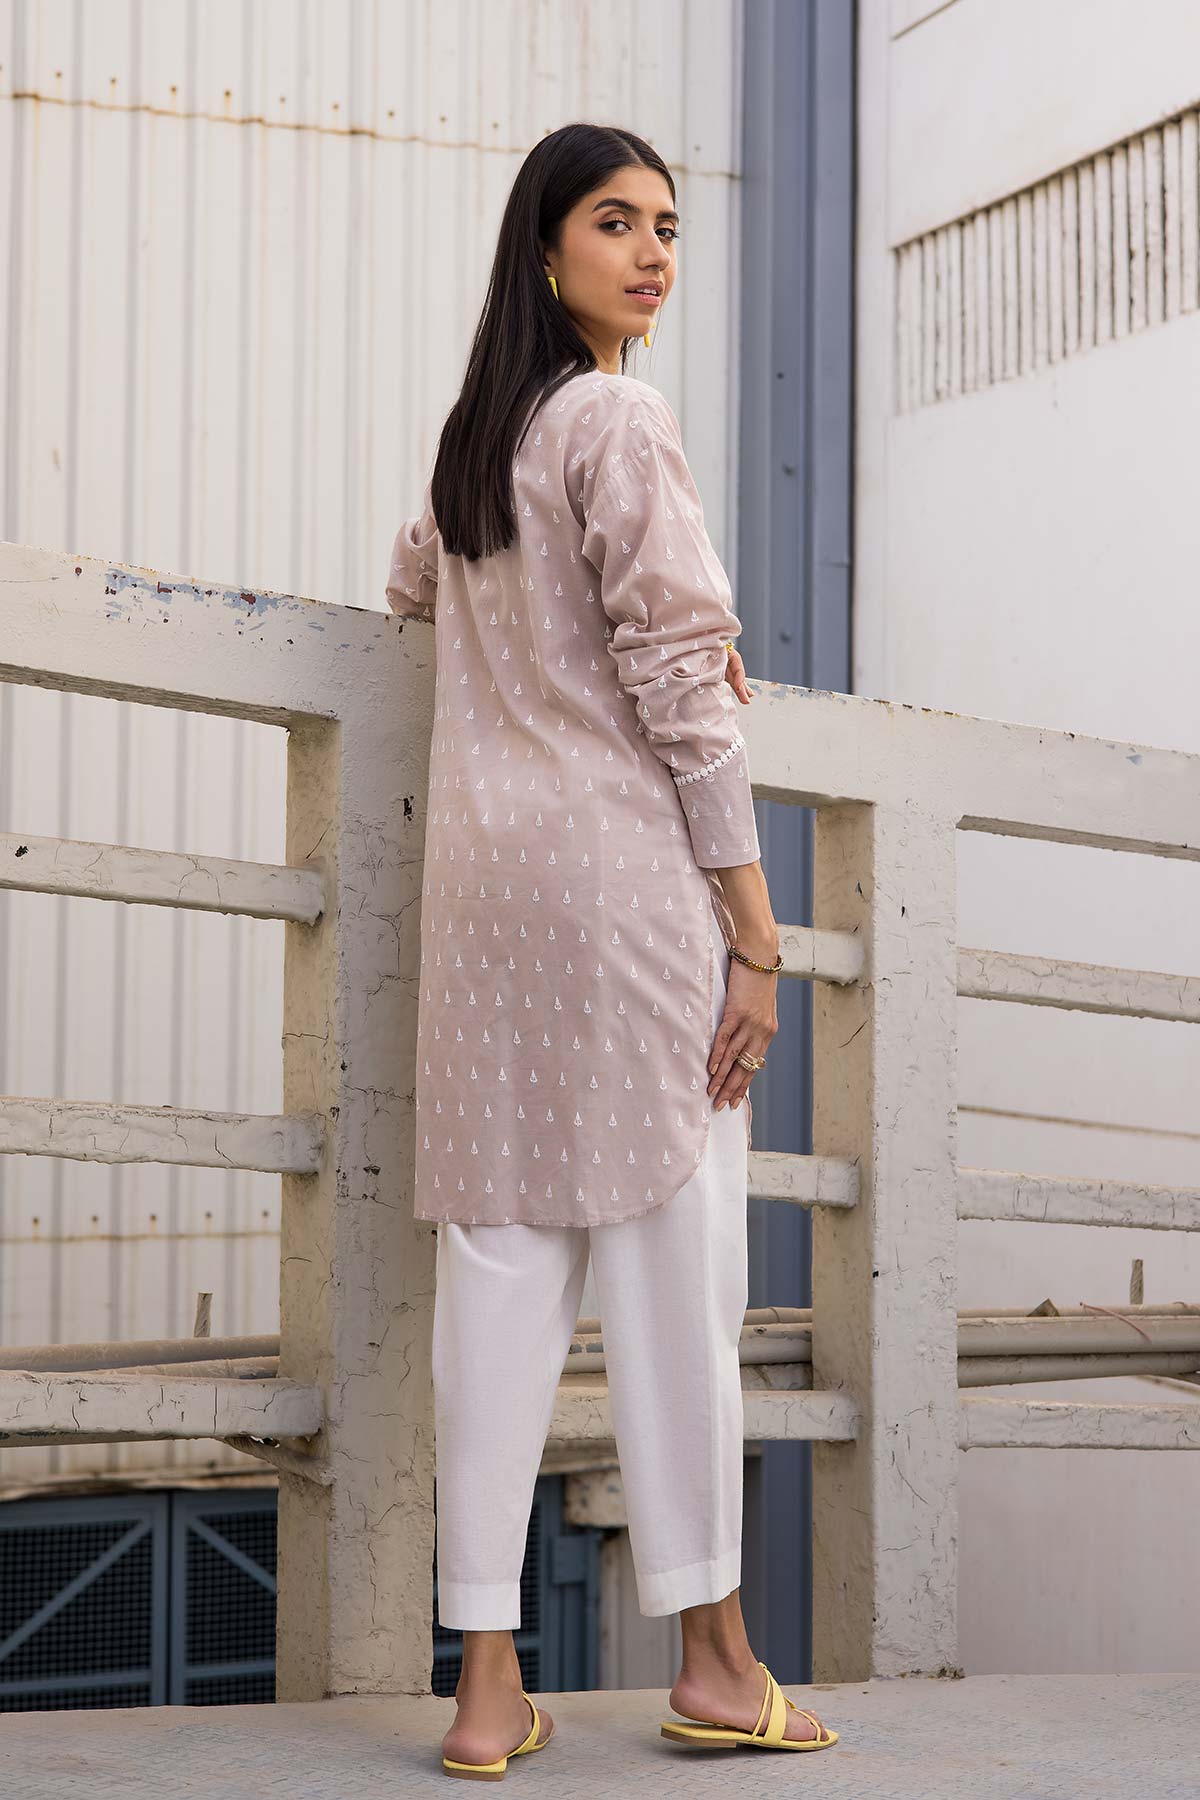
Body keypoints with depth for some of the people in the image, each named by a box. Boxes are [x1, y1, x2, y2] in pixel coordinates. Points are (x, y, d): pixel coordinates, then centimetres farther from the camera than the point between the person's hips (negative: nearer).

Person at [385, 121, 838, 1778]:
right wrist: (752, 919, -10)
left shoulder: (476, 434, 18)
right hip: (624, 861, -7)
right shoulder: (622, 421, -6)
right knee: (671, 1256, -1)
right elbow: (679, 678, -11)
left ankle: (488, 1687, 1)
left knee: (504, 1255, 2)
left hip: (483, 868, 7)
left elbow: (414, 583, 39)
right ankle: (714, 1659, 7)